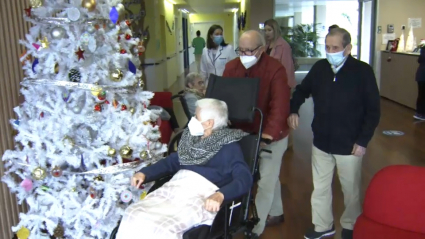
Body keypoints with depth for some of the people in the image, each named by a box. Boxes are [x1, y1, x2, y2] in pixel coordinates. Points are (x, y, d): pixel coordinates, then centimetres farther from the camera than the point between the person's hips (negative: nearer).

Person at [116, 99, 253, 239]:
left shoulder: (229, 147, 3)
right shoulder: (192, 139, 24)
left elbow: (245, 178, -11)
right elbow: (170, 162, 28)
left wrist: (220, 195, -31)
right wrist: (144, 173, 10)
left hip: (202, 193, -6)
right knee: (133, 215, -18)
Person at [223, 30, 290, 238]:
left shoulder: (275, 69, -20)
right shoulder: (232, 67, -3)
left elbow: (280, 105, -27)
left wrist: (268, 133, -36)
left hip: (271, 135, -5)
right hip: (244, 132, 5)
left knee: (265, 181, 2)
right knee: (270, 176, 22)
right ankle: (276, 213, 42)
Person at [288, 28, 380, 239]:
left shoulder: (363, 71, -13)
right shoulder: (319, 68, -1)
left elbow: (373, 110, -9)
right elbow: (302, 90, 14)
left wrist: (363, 140, -13)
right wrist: (294, 110, -4)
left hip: (349, 144, -4)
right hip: (321, 141, 4)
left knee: (351, 189, 15)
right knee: (320, 186, 16)